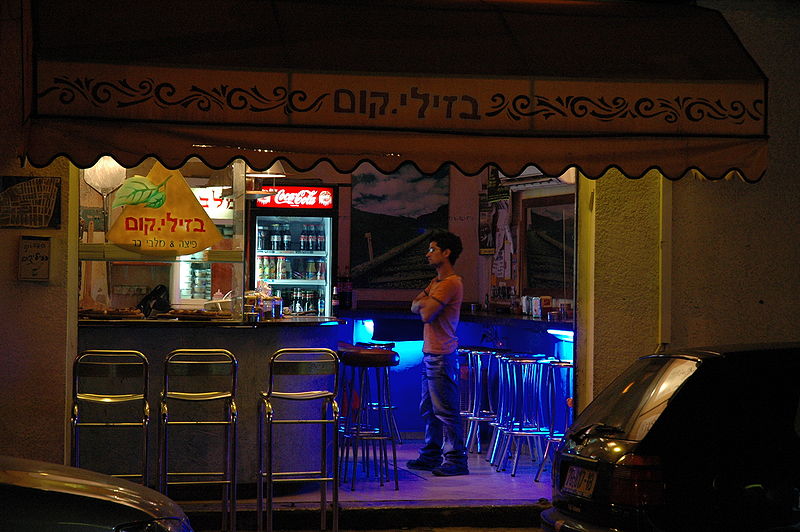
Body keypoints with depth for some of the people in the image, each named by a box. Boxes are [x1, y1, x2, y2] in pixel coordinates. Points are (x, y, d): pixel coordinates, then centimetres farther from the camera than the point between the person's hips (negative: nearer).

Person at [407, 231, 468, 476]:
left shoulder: (451, 283, -15)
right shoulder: (436, 281, 19)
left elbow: (426, 315, -20)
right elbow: (415, 307, 17)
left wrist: (424, 303, 0)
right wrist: (424, 303, -4)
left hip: (442, 356, -11)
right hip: (430, 353, 11)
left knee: (446, 410, -9)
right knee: (429, 409, 16)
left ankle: (456, 461, -6)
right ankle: (432, 456, 24)